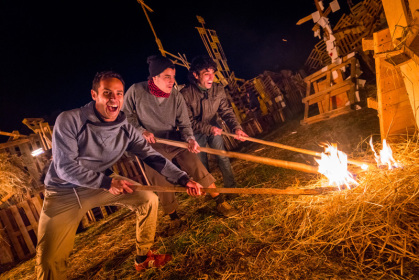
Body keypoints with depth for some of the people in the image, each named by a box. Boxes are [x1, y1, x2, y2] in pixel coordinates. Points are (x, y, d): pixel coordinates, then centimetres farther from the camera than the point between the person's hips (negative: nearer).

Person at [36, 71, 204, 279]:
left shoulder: (126, 130, -7)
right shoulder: (69, 121, -20)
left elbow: (152, 157, -7)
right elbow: (65, 167, -21)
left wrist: (183, 179, -16)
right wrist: (107, 182, -27)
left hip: (103, 185, 5)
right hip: (64, 192, -4)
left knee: (149, 199, -4)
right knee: (50, 259, -14)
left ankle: (143, 257, 15)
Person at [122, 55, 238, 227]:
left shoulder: (176, 96, -8)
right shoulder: (136, 91, -13)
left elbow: (184, 124, -3)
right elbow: (126, 115, 0)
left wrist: (190, 139, -23)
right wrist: (141, 130, -13)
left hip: (176, 141, 1)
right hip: (152, 147, -1)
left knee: (198, 168, -12)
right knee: (161, 185, 3)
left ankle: (220, 202, 5)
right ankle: (174, 217, 27)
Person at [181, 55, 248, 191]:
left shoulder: (218, 89, -16)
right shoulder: (185, 94, -27)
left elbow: (226, 111, -13)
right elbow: (188, 121, -22)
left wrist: (236, 128, -30)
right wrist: (208, 129, -32)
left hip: (213, 128, 3)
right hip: (196, 133, -2)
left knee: (223, 158, 1)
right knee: (202, 165, 8)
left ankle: (231, 188, 19)